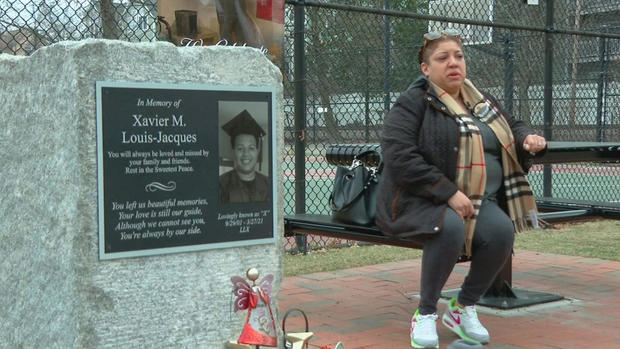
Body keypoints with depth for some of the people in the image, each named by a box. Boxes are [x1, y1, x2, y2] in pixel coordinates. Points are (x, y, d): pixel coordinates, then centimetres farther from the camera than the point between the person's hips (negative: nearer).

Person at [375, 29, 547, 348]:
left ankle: (463, 308, -3)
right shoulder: (412, 103, -6)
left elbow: (511, 125, 32)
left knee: (502, 230, -26)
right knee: (451, 228, -37)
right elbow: (398, 156, -18)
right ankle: (425, 313, -15)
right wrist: (449, 193, -22)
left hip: (478, 201, 6)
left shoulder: (480, 102, 16)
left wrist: (526, 139, 6)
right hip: (421, 200, -5)